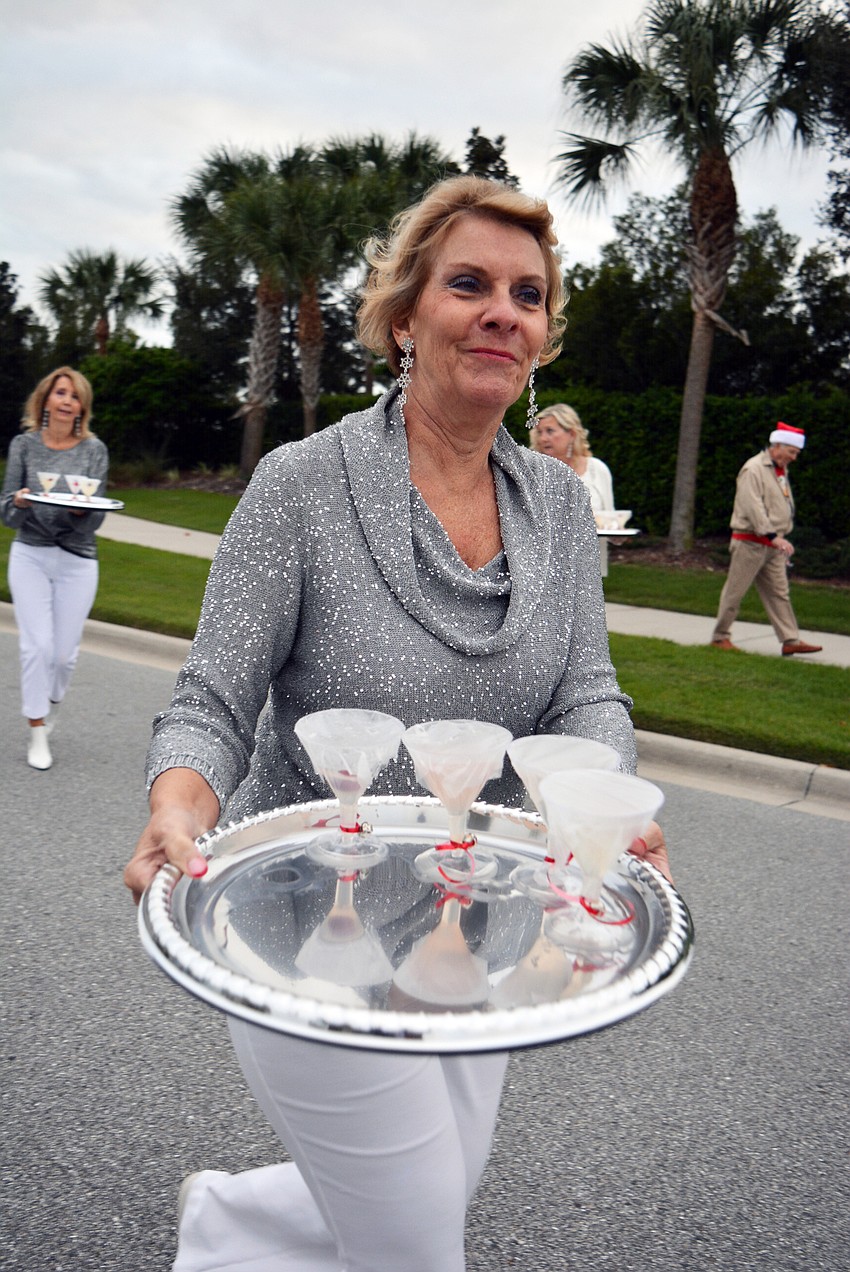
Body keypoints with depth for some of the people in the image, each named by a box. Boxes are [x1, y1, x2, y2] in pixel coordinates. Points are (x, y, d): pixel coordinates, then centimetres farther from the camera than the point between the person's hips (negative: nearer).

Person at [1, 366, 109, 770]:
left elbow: (96, 518, -4)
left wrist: (81, 510, -26)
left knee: (64, 651, 4)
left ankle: (50, 706, 36)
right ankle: (37, 734, 8)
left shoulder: (94, 450, -2)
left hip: (77, 560, 0)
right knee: (37, 645, -7)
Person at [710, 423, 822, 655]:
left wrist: (782, 539, 17)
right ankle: (720, 637, 11)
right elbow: (753, 508, -22)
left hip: (773, 546, 9)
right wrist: (773, 536, -27)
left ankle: (791, 640, 7)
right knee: (734, 592, 0)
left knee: (779, 594, 7)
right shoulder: (753, 469, -13)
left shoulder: (781, 471, 16)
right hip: (750, 543, -9)